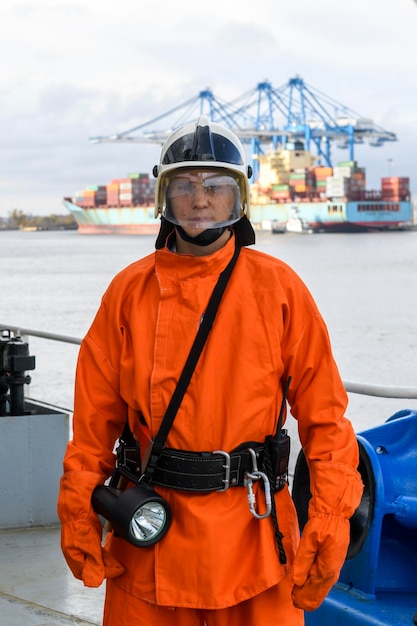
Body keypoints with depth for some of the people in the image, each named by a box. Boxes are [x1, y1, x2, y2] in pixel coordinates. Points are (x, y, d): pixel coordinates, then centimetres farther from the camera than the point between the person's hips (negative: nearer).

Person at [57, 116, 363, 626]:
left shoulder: (278, 287, -1)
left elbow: (324, 414, -2)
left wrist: (330, 521, -9)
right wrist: (78, 512, 0)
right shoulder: (130, 291, 4)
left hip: (252, 532, -1)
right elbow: (95, 417, 6)